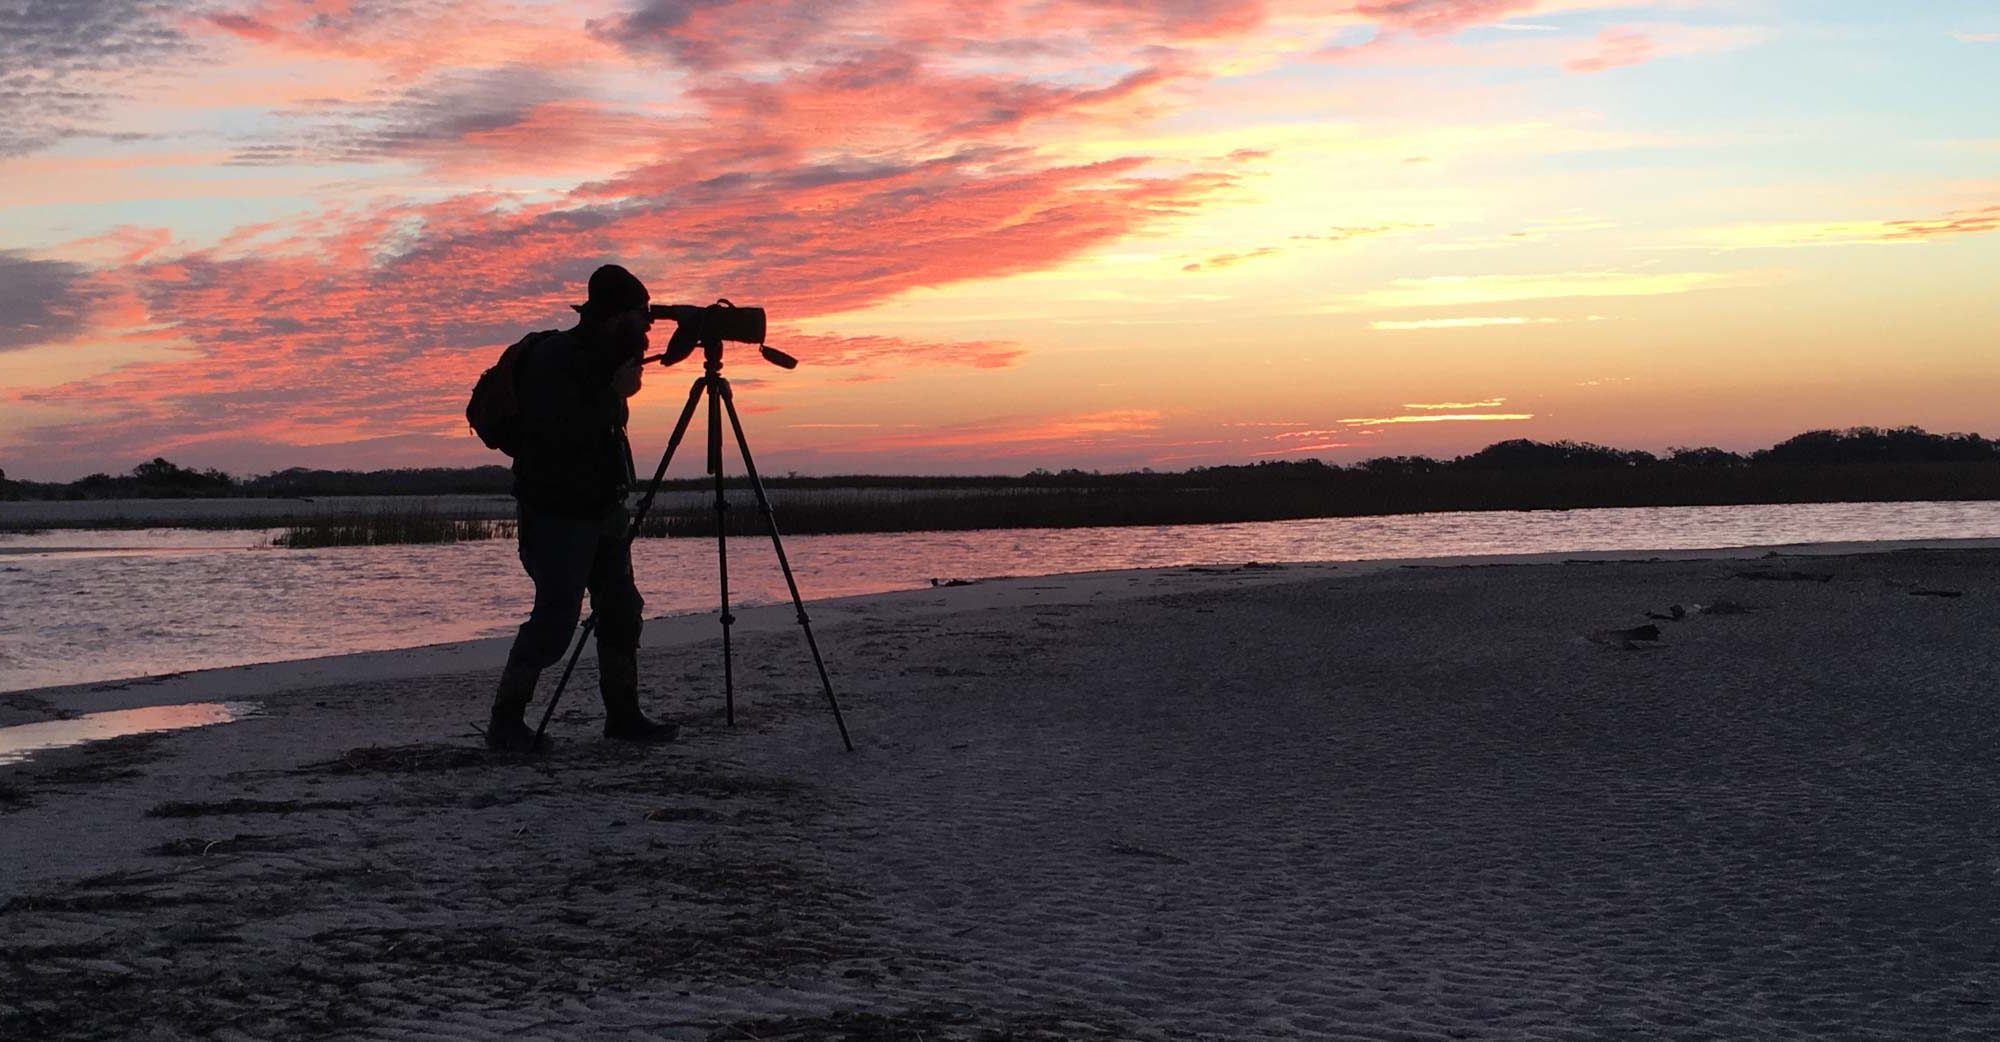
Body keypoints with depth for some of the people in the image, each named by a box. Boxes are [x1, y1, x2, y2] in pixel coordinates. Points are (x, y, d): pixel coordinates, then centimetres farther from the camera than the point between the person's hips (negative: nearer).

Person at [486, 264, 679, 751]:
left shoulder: (600, 357, 11)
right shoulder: (553, 360, -16)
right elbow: (563, 436, -27)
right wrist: (616, 392, -22)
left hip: (603, 508, 9)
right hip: (557, 513, -9)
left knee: (621, 611, 8)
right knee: (555, 618, -12)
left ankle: (622, 714, 16)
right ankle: (505, 720, -2)